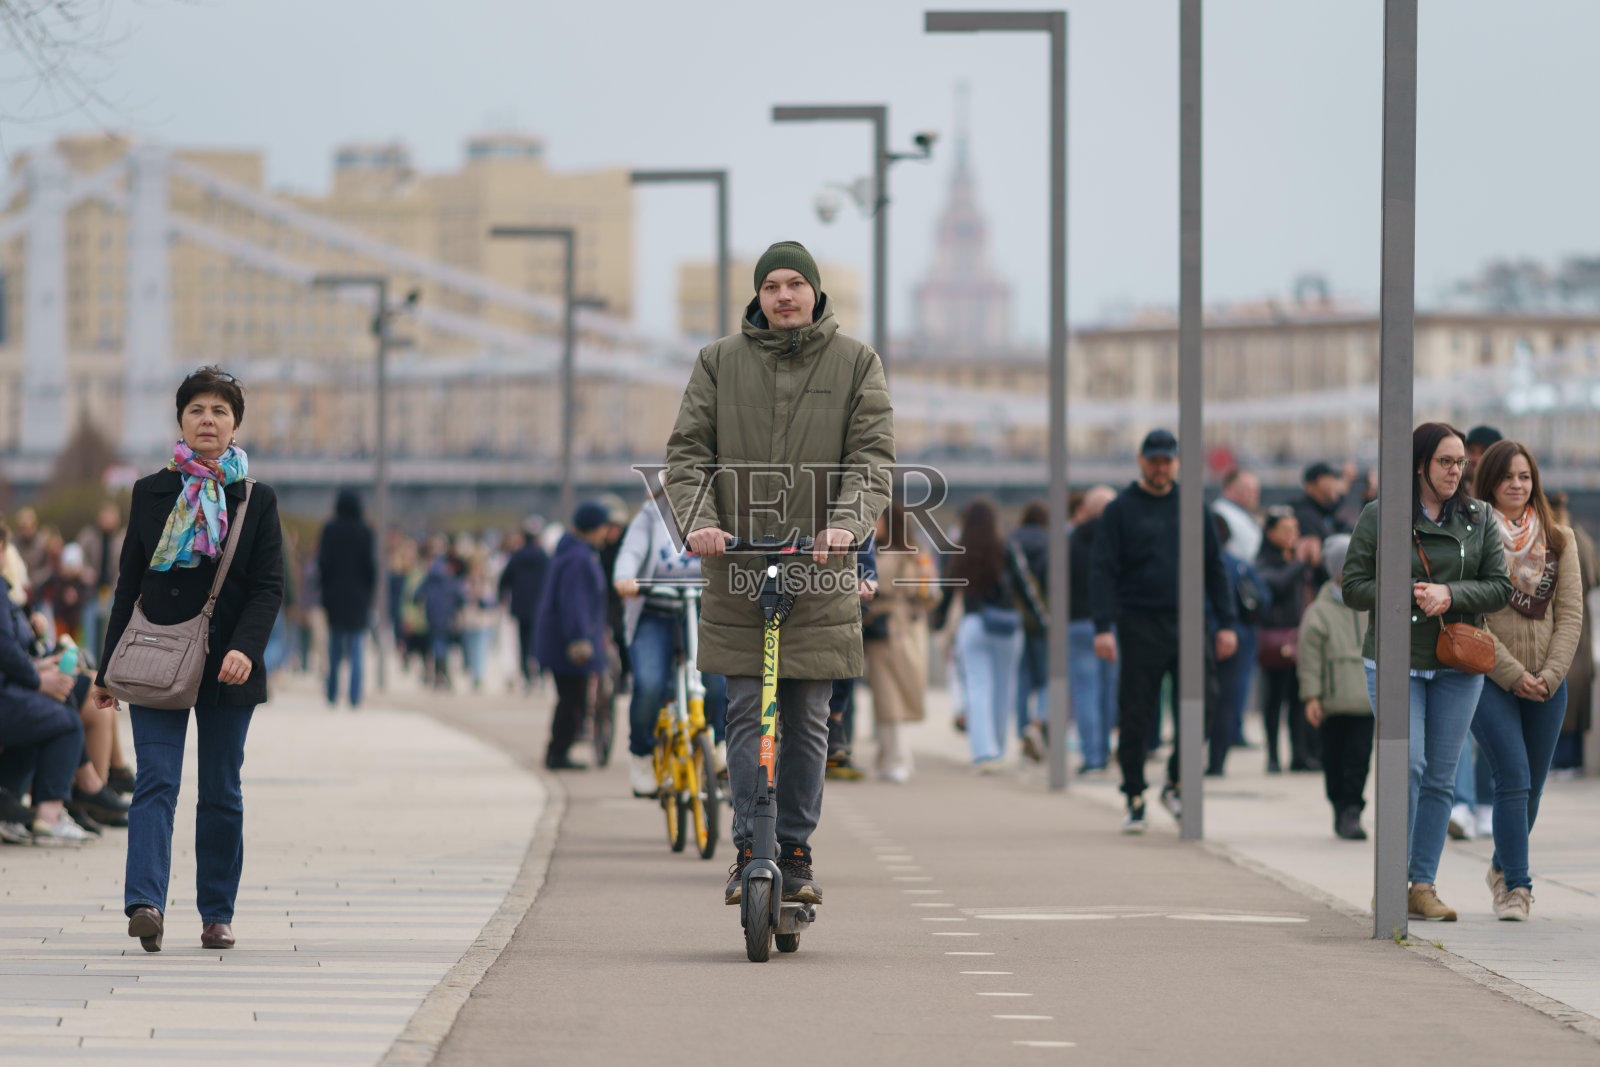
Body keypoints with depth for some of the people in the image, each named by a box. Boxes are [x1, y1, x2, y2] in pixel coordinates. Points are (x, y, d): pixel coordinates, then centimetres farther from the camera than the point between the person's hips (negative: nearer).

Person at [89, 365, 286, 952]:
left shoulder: (256, 500, 5)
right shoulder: (150, 493, 7)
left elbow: (268, 587, -1)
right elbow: (129, 584, 10)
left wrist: (245, 647, -19)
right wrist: (109, 670, 8)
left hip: (227, 666, 0)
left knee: (221, 793, 5)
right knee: (155, 782, -13)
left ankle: (217, 913, 14)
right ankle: (146, 904, -26)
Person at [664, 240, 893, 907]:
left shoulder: (855, 364, 6)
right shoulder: (720, 363, 7)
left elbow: (873, 455, -3)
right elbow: (688, 450, 2)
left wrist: (846, 524, -21)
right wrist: (699, 520, -17)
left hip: (819, 573, 0)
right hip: (736, 568, 0)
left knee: (807, 721, 3)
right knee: (746, 713, -4)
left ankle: (796, 853, 12)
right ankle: (749, 852, 0)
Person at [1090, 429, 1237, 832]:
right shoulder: (1121, 510, 4)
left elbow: (1215, 567, 15)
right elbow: (1102, 571, -1)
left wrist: (1225, 624, 8)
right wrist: (1103, 627, -12)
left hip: (1188, 622, 2)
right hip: (1139, 625, -2)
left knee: (1203, 703, -8)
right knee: (1135, 716, -1)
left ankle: (1175, 783, 10)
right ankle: (1134, 799, 9)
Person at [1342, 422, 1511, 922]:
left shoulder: (1479, 518, 6)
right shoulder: (1379, 515, -1)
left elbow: (1499, 587, 3)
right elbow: (1354, 586, 0)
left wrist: (1450, 594, -13)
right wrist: (1404, 595, -16)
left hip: (1458, 664, 3)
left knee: (1441, 777, 4)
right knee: (1408, 766, -14)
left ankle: (1423, 885, 10)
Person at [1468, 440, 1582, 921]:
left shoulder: (1559, 540, 9)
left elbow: (1570, 612, 6)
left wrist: (1549, 675, -7)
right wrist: (1513, 674, -13)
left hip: (1546, 684, 4)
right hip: (1488, 678, -4)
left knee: (1531, 787, 9)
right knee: (1513, 779, -15)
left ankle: (1503, 868, 32)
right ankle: (1516, 886, -13)